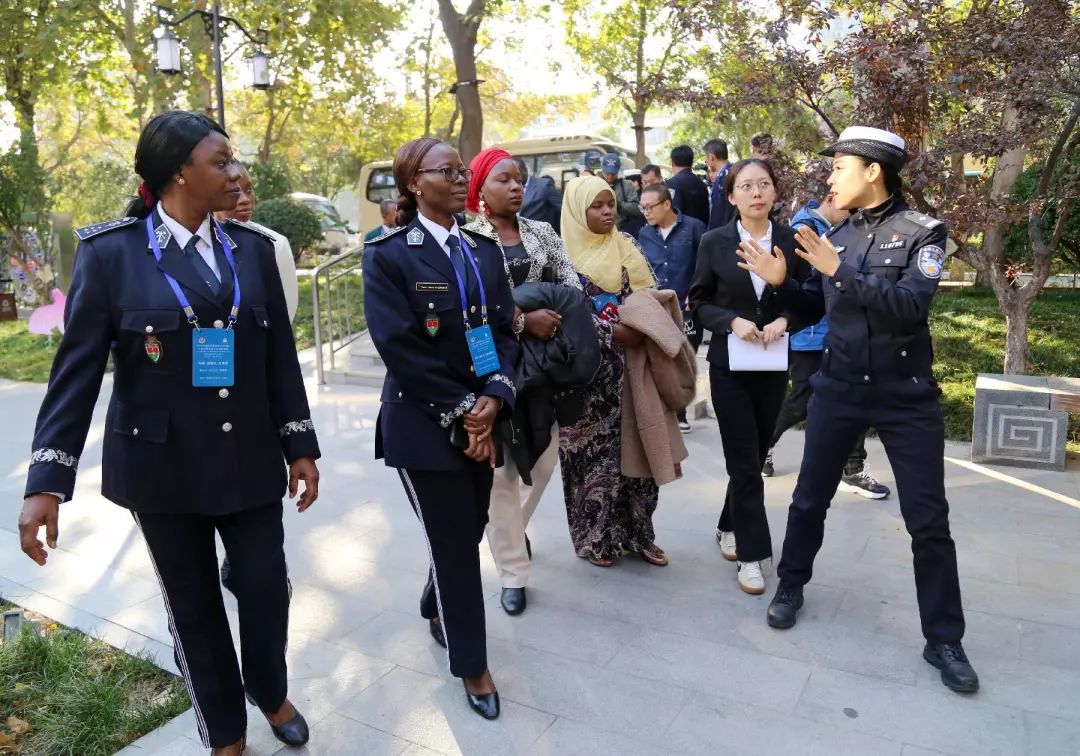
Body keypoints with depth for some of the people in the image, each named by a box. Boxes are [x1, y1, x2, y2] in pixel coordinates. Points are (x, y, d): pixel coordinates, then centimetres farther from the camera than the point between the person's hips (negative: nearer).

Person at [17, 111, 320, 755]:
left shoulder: (253, 249, 2)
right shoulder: (110, 252, -8)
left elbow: (281, 359, 4)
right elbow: (77, 370, -8)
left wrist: (300, 447, 3)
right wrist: (47, 481, -13)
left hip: (249, 461, 2)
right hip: (161, 467, -2)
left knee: (267, 590, 6)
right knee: (193, 606, 12)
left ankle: (271, 693, 38)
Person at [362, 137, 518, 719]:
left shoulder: (485, 250, 8)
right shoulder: (388, 255, -10)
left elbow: (504, 329, 4)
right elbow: (399, 347, -16)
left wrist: (493, 398, -11)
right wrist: (460, 411, -16)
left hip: (482, 416, 6)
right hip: (425, 424, -5)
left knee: (469, 531, 17)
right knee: (455, 543, 4)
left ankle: (436, 607, 48)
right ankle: (471, 665, 26)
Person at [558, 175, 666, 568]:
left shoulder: (626, 247, 11)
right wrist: (615, 332, -17)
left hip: (629, 364, 4)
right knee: (593, 448, 2)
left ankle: (636, 532, 20)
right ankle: (595, 536, 17)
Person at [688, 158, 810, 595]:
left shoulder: (792, 242, 0)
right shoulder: (714, 243, -4)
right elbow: (699, 303, 0)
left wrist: (784, 320, -15)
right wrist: (733, 321, -18)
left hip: (773, 367, 3)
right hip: (729, 365, -2)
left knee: (755, 455, 14)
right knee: (744, 459, -1)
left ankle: (731, 527, 36)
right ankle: (752, 553, 10)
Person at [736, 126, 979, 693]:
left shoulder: (922, 231, -8)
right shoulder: (835, 236, 5)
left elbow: (911, 305, -23)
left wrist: (842, 272, -29)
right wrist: (780, 282, -4)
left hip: (907, 396, -3)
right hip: (839, 389, 4)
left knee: (928, 520, 5)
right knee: (809, 499, 12)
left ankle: (944, 640, 20)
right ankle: (790, 587, 34)